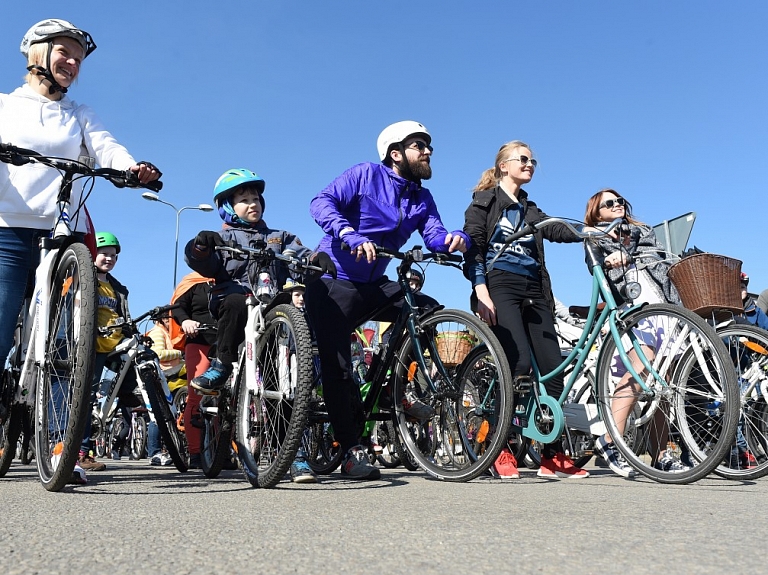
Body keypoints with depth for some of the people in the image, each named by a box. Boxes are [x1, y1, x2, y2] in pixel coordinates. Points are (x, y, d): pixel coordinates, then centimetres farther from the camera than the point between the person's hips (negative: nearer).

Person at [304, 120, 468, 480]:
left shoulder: (421, 198, 10)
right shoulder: (366, 174, -8)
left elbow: (434, 236, -5)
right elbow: (322, 203, -20)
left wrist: (454, 239, -29)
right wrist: (352, 235, -36)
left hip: (373, 286, 6)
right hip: (332, 282, -6)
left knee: (429, 310, -11)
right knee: (336, 366, -12)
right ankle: (351, 451, -3)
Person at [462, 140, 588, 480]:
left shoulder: (530, 210, 26)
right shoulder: (485, 201, 9)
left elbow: (558, 230, 9)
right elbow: (473, 247, -2)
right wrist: (481, 291, -15)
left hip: (534, 292, 6)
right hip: (500, 288, -6)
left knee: (553, 369, -4)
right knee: (519, 363, -21)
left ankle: (553, 457, 3)